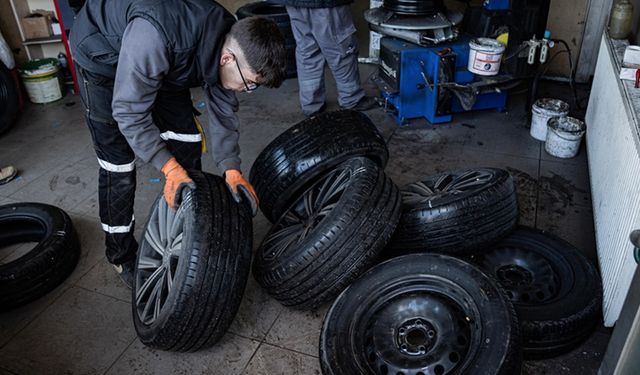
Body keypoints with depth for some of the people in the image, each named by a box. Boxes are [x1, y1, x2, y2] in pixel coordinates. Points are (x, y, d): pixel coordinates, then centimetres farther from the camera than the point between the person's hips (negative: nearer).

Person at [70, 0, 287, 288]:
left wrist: (231, 168, -18)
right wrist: (169, 167, -35)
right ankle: (122, 255, 13)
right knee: (118, 164, -6)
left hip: (162, 59, 6)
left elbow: (223, 110, -10)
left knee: (187, 141, 0)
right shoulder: (155, 35, -44)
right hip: (102, 55, -6)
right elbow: (129, 112, -34)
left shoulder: (230, 42, -21)